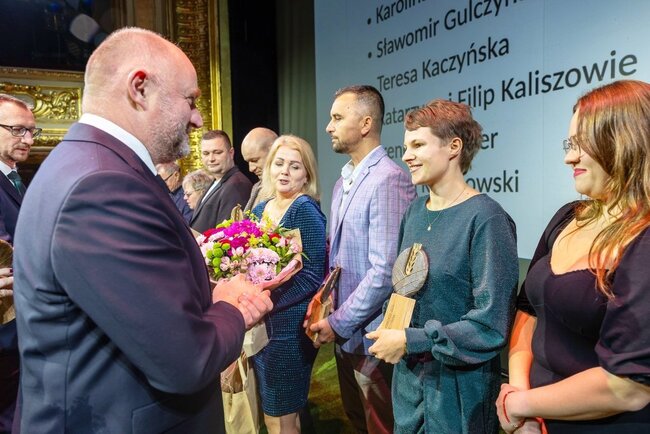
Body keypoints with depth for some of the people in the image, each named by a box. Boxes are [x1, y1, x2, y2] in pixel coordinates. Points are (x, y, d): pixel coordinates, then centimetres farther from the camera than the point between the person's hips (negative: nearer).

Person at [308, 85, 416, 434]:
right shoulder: (344, 181, 9)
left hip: (372, 337, -8)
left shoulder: (389, 180, -21)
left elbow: (385, 271, -25)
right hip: (345, 335, 8)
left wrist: (339, 323, -17)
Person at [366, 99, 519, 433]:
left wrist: (409, 341, -18)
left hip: (460, 383, -6)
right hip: (407, 373, 6)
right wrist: (388, 330, -4)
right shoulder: (414, 212, 1)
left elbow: (492, 325, -22)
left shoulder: (486, 219, -20)